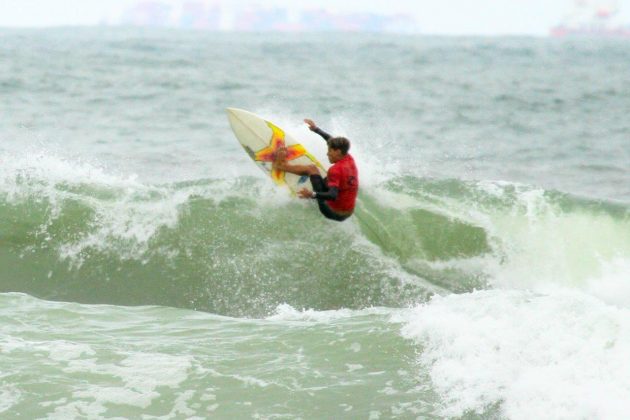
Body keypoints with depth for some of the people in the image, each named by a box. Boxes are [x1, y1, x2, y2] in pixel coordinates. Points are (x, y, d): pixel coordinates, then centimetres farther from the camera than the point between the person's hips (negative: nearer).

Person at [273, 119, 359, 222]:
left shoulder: (336, 170, -23)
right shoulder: (349, 159, 1)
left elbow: (333, 196, -37)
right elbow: (332, 140, 18)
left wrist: (312, 194, -50)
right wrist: (316, 129, 23)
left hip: (333, 212, -8)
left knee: (312, 169, 0)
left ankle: (282, 166, 19)